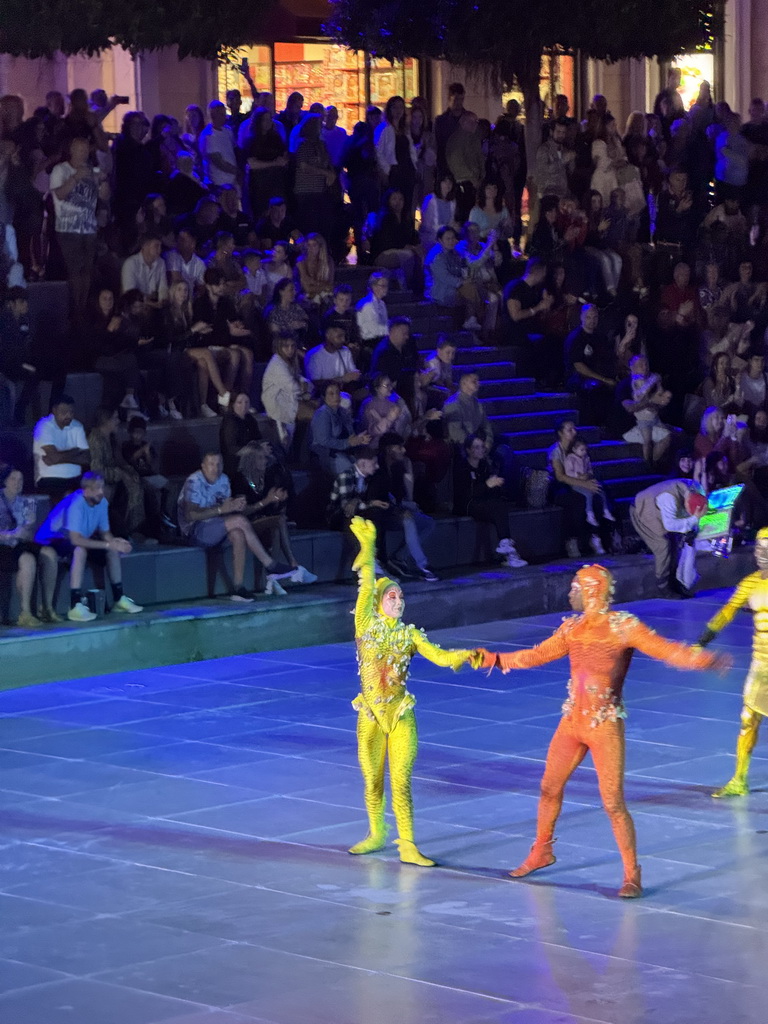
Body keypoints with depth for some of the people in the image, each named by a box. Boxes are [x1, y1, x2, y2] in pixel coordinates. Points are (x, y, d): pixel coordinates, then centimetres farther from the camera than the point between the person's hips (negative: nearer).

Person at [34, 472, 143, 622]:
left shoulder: (102, 502, -5)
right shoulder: (76, 504, -30)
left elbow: (104, 532, 2)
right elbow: (75, 540, -37)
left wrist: (115, 541, -22)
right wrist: (108, 544, -36)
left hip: (74, 539, 9)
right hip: (51, 541, -9)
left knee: (114, 550, -1)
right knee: (80, 550, -37)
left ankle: (119, 599, 10)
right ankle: (75, 607, -41)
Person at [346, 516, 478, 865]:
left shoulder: (410, 634, 2)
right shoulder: (366, 625, -2)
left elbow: (440, 657, -8)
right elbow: (366, 589, -9)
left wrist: (468, 655, -25)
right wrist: (367, 551, -15)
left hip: (401, 717, 0)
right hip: (371, 717, 0)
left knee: (401, 782, -4)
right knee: (373, 782, 11)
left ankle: (407, 846, 0)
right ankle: (376, 835, 32)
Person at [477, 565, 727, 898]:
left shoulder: (622, 626, -13)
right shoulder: (573, 627, 5)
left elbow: (663, 649, -21)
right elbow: (539, 654, 19)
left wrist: (702, 660, -38)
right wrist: (496, 660, 23)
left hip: (605, 726, -6)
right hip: (572, 721, 6)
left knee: (613, 803, -8)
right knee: (550, 788, 16)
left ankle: (632, 875, 4)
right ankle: (541, 852, 37)